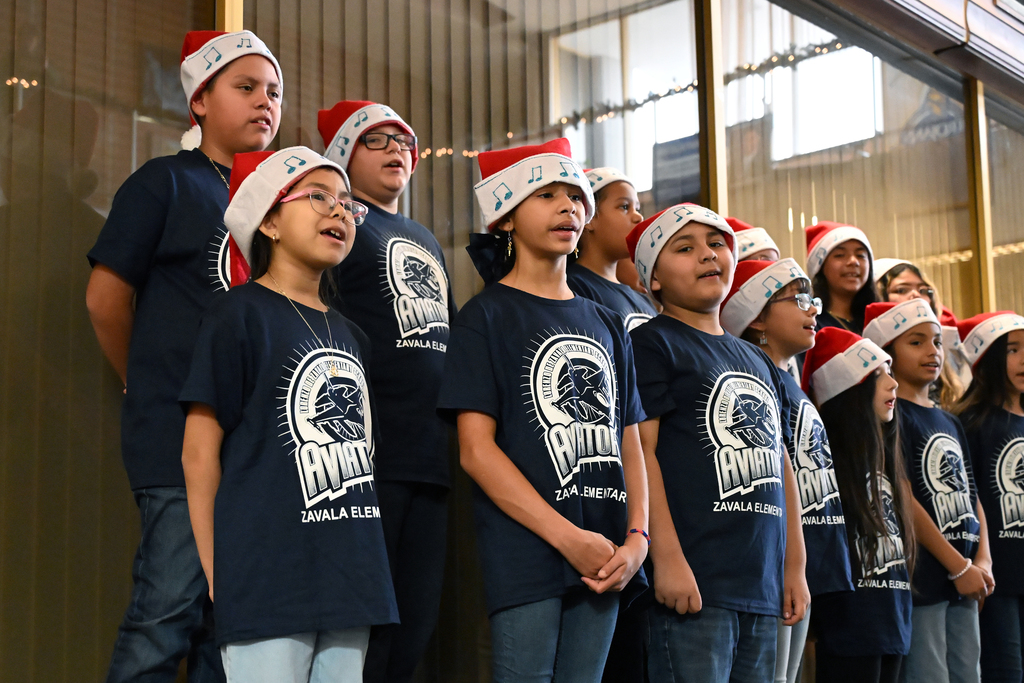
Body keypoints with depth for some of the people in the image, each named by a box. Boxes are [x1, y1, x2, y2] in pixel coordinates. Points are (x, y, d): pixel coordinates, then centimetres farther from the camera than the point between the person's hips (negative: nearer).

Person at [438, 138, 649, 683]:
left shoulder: (605, 324, 17)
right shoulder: (486, 316, 0)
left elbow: (629, 444, 16)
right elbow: (476, 449, -9)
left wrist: (637, 537, -2)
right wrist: (569, 537, -15)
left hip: (603, 560, 5)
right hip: (526, 553, -5)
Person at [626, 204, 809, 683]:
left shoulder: (758, 362, 22)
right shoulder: (652, 345, 0)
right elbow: (639, 449, -10)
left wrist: (794, 568, 19)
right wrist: (667, 557, -18)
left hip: (761, 585, 7)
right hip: (695, 580, -7)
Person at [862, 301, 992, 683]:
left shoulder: (951, 423, 19)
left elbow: (972, 497, 17)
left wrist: (983, 561, 1)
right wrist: (959, 566, -13)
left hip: (964, 583, 7)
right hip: (921, 579, -7)